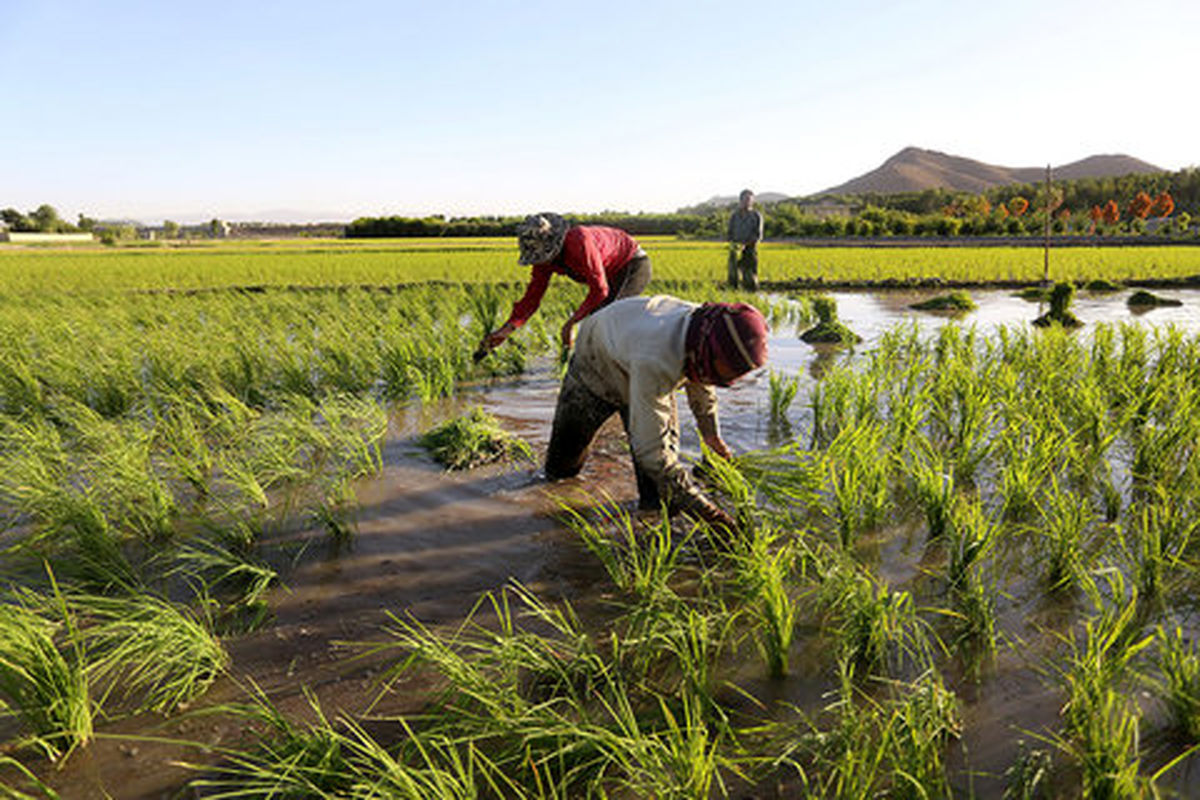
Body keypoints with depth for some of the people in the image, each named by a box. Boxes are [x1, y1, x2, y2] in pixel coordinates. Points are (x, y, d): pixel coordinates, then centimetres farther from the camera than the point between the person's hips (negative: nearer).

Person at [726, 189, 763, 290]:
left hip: (749, 251, -2)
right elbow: (729, 233, 9)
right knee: (733, 279, -2)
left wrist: (745, 244, -21)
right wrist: (732, 243, -13)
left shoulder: (757, 216, 0)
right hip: (735, 251, 3)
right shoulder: (734, 215, 9)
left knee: (750, 280, -7)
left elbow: (758, 235, -6)